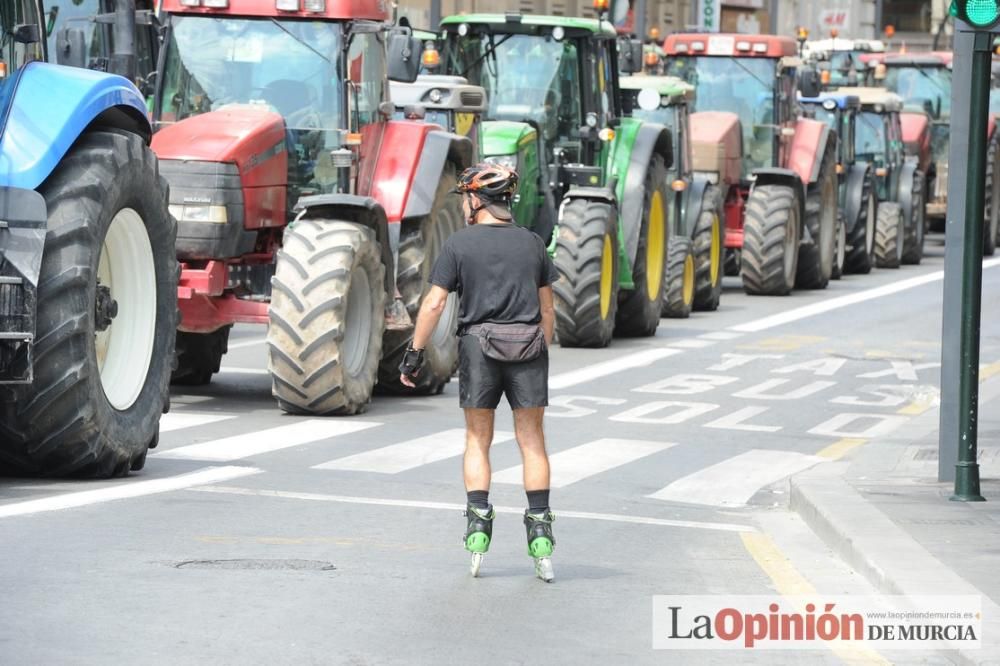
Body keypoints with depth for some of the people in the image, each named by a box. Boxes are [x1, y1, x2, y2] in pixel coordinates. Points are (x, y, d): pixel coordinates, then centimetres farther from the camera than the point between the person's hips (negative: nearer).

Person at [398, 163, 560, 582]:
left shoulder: (458, 244, -2)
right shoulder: (531, 244, 7)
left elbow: (434, 302, -6)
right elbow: (547, 308, 9)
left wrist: (415, 352, -1)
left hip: (479, 343, -2)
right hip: (528, 345, 2)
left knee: (477, 441, 11)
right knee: (532, 442, 6)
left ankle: (478, 524, 1)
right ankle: (540, 529, 1)